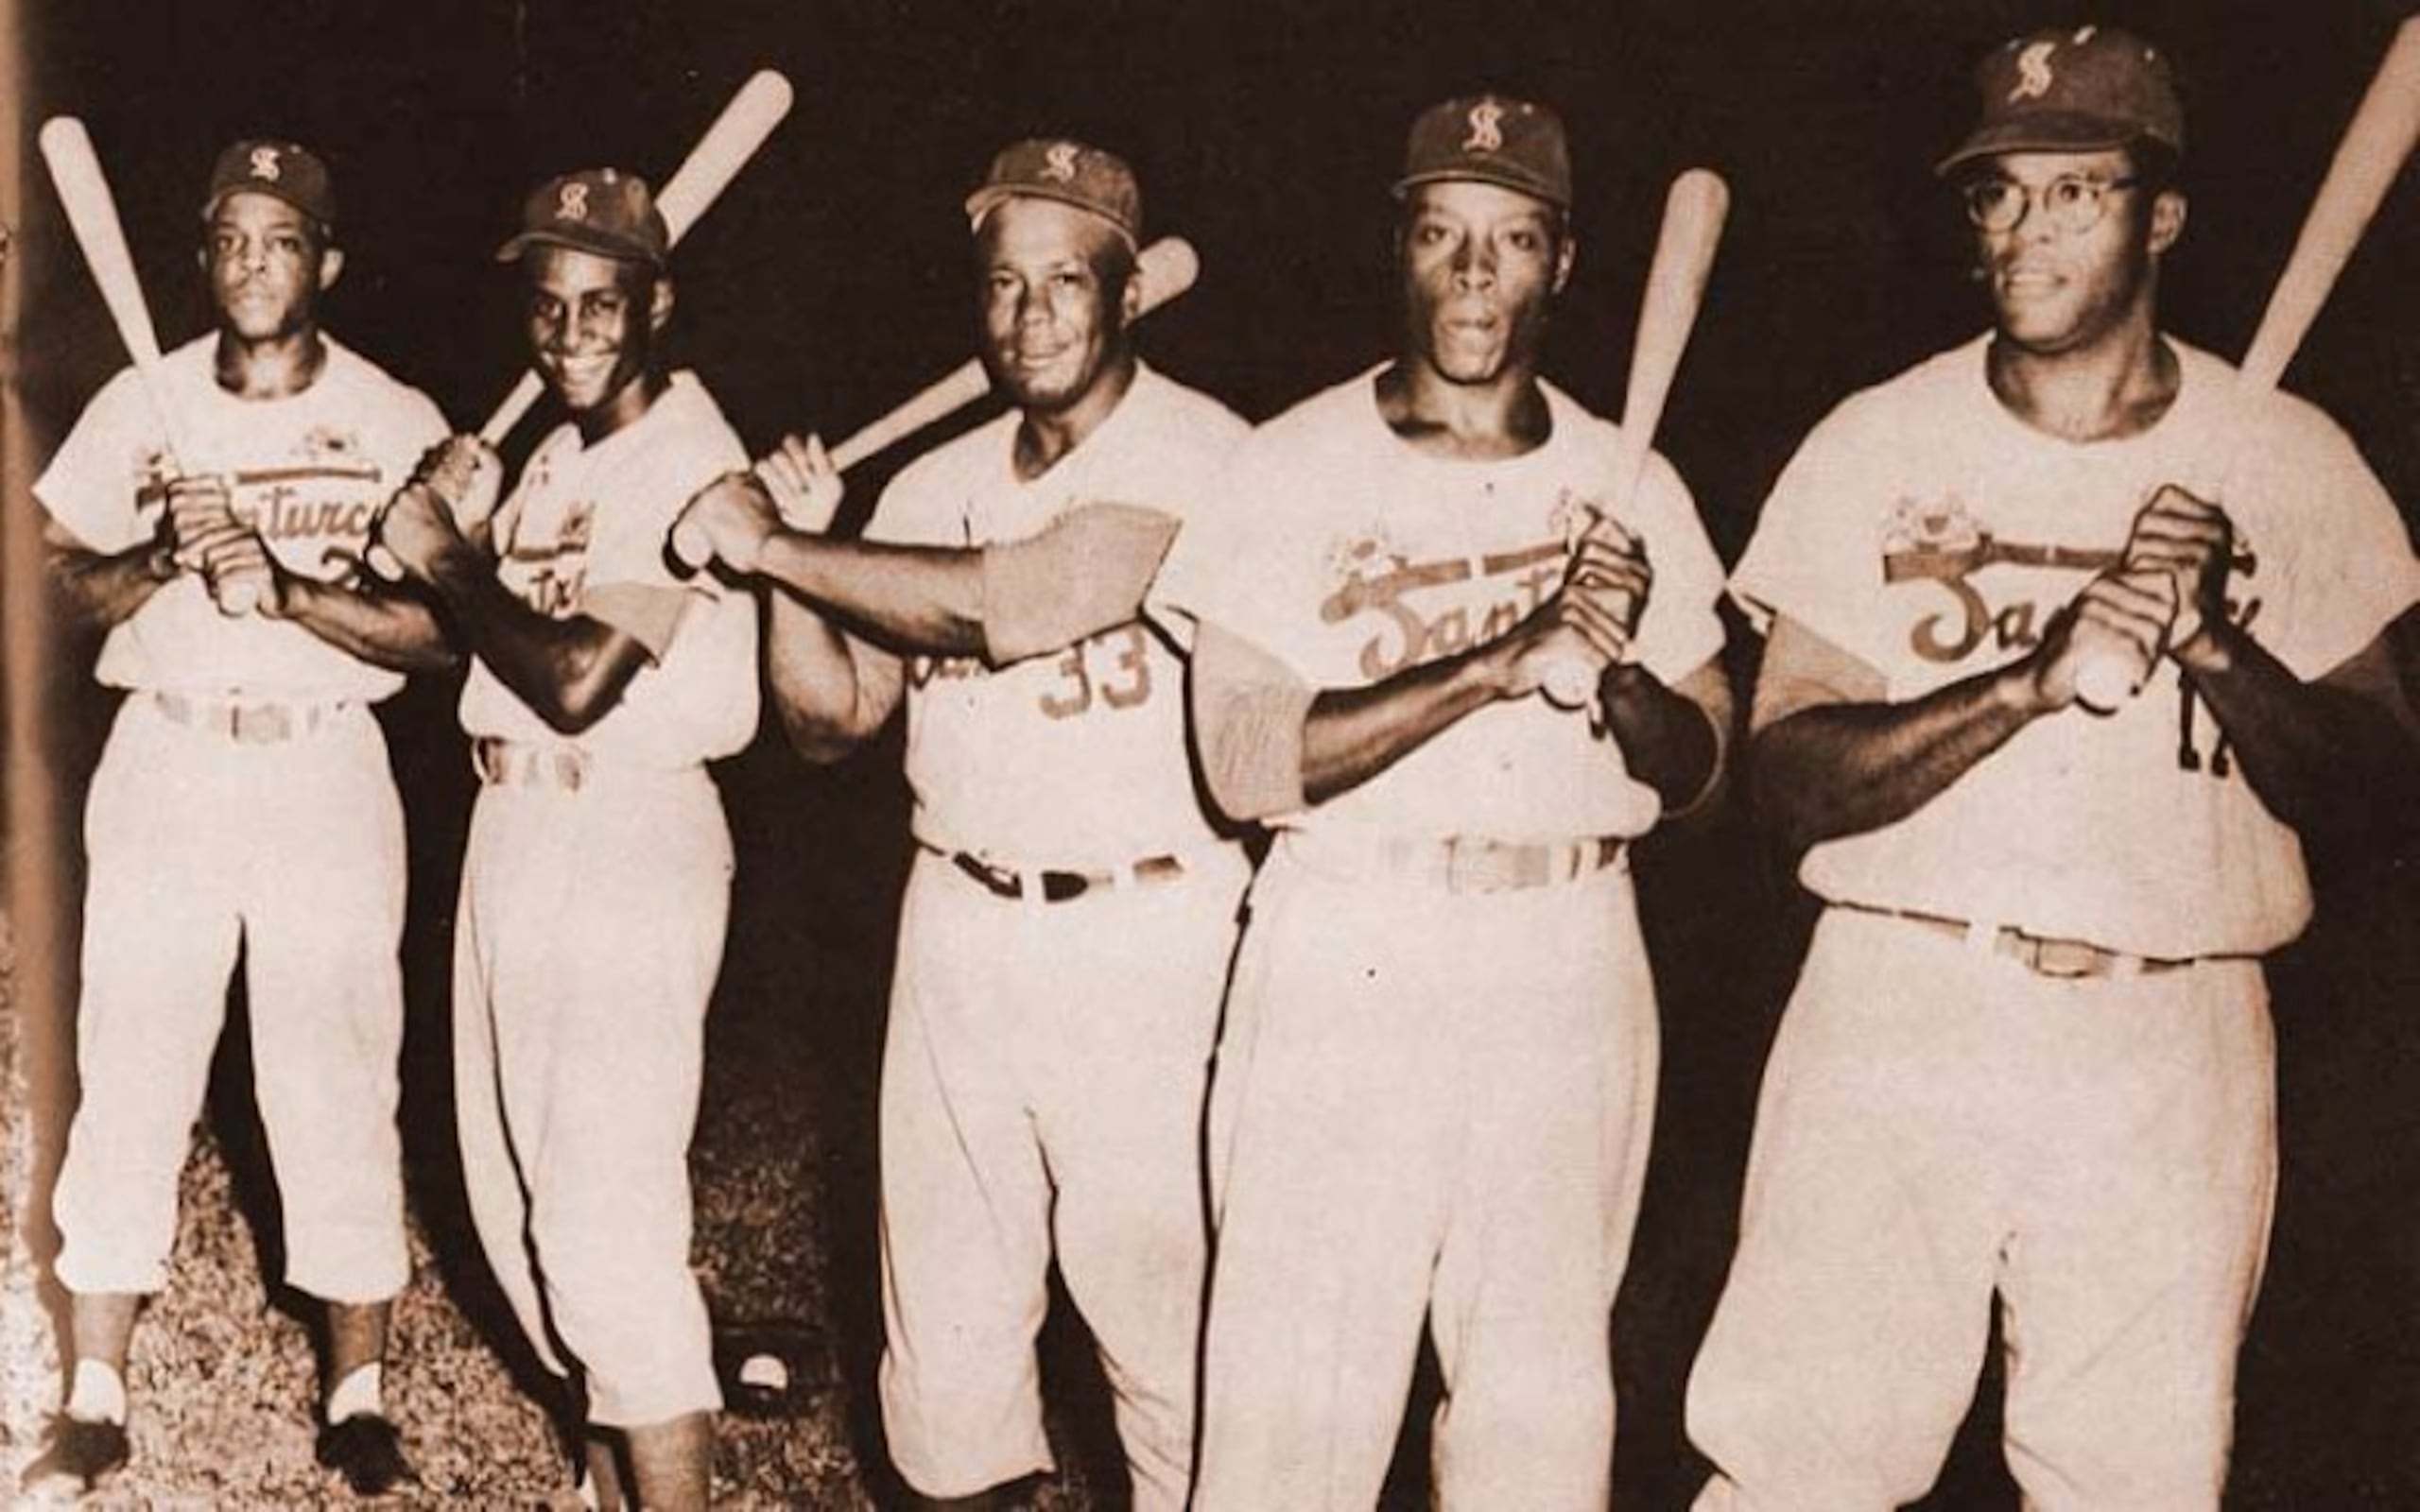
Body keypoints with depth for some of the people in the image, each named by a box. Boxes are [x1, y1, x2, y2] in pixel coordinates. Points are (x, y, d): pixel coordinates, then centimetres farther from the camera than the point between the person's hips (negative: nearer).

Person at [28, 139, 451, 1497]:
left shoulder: (397, 422, -2)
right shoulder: (141, 406, 6)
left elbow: (440, 631, -7)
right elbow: (67, 583, 9)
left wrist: (285, 586, -19)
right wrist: (169, 557, -11)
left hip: (327, 772, -2)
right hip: (164, 763, 2)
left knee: (337, 1081, 1)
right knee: (129, 1073, 3)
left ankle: (360, 1392, 15)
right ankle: (98, 1401, 14)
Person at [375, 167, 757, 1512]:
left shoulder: (693, 462, -16)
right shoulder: (556, 459, 15)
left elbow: (575, 680, -22)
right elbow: (498, 650, 14)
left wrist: (445, 558, -9)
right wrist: (464, 532, 2)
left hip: (627, 839, -10)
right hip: (517, 822, 10)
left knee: (609, 1218, -9)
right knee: (524, 1192, 17)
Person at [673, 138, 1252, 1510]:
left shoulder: (1195, 451, -11)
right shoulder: (938, 483, 9)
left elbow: (1013, 602, -25)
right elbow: (833, 719, 11)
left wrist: (772, 546, -15)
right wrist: (797, 550, -5)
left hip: (1145, 937, -6)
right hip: (959, 925, 6)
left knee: (1159, 1293, 0)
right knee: (946, 1293, 14)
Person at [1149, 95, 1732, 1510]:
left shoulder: (1631, 487, 7)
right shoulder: (1295, 466, -2)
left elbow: (1699, 771, 8)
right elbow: (1243, 760, -11)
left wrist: (1616, 672, -14)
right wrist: (1502, 661, -19)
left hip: (1570, 968, 3)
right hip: (1344, 962, -2)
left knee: (1546, 1391, 10)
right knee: (1297, 1391, 2)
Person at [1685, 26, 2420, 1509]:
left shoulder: (2293, 463, 4)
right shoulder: (1876, 445, 2)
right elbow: (1793, 774, -5)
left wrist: (2215, 641, -15)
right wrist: (2033, 679, -19)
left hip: (2174, 1050, 1)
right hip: (1899, 1013, -1)